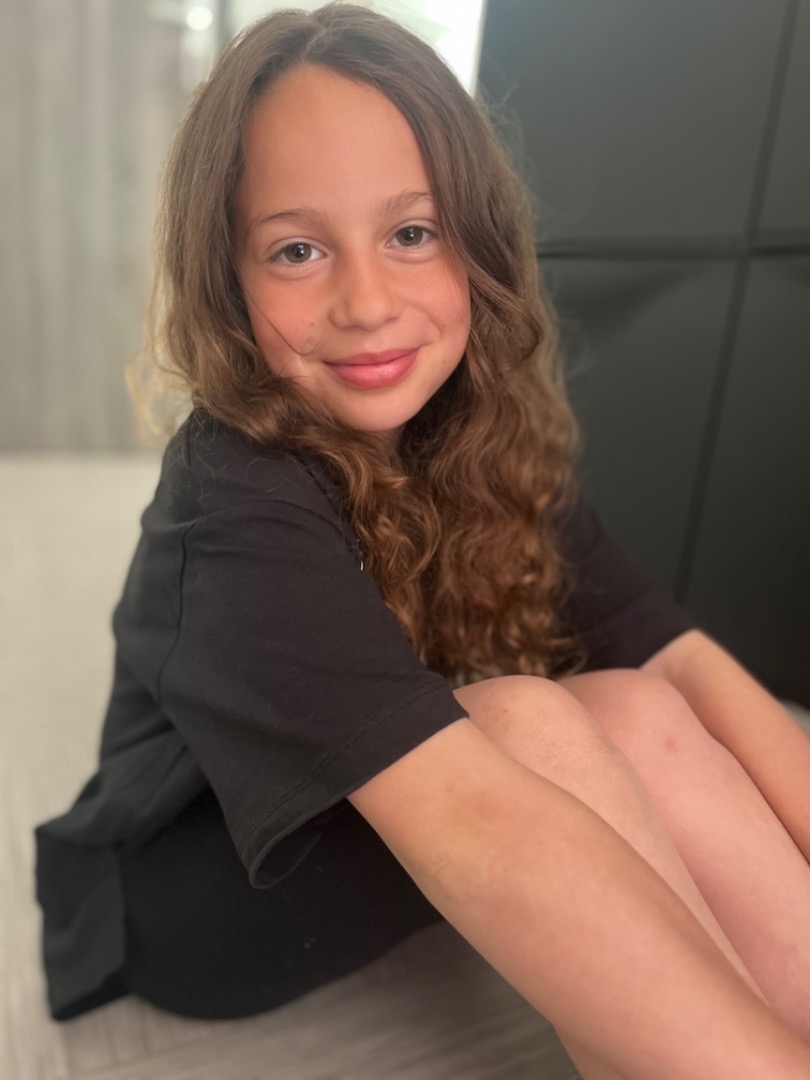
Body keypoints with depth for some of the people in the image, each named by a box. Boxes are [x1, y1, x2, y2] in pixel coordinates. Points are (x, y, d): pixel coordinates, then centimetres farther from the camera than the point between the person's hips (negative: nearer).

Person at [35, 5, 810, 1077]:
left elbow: (687, 664, -17)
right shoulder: (237, 501, -29)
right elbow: (463, 816, -42)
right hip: (193, 904, -5)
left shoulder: (487, 452, -9)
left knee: (634, 714, -21)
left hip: (358, 847, 5)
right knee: (531, 721, -31)